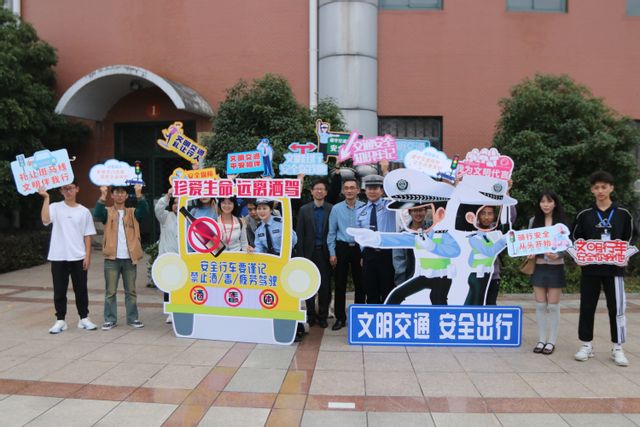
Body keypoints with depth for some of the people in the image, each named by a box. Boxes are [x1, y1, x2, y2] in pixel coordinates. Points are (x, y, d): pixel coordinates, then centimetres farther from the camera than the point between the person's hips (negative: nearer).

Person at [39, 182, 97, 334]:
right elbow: (45, 220, -22)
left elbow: (87, 236, 5)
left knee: (81, 290, 7)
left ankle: (84, 318, 18)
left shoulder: (84, 211, 5)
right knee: (59, 290, 6)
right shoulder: (55, 207, 1)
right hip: (58, 257, -1)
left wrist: (88, 256, -2)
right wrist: (46, 198, -18)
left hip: (78, 257, 1)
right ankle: (60, 320, 17)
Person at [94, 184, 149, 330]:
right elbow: (97, 215, -15)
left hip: (129, 258, 1)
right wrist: (103, 195, -26)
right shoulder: (107, 212, 6)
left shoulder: (133, 212, 9)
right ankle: (110, 319, 12)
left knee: (131, 291, 9)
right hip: (112, 258, -1)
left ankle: (132, 318, 17)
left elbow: (145, 211, -11)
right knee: (110, 291, 4)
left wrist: (139, 193, -25)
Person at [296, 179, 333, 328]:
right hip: (309, 252, 1)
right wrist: (301, 255, -4)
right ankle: (311, 316, 20)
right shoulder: (304, 210, 3)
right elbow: (300, 234, 2)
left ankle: (322, 316, 17)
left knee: (325, 286, 5)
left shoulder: (332, 209, -1)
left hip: (325, 253, -1)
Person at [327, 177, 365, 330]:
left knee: (360, 284, 9)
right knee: (340, 284, 6)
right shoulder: (336, 209, 0)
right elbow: (331, 233, 3)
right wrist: (332, 253, -1)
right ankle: (340, 318, 17)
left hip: (359, 248, -1)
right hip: (342, 248, 1)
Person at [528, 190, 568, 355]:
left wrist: (557, 255, -23)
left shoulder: (561, 222, -2)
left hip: (556, 267, -2)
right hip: (539, 266, 2)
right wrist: (530, 253, -11)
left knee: (553, 306, 2)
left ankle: (551, 341, 14)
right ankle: (541, 340, 17)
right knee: (540, 305, 7)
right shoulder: (534, 221, 4)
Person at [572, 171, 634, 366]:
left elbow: (628, 240, 10)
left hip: (614, 268, -1)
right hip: (590, 268, 1)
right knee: (587, 307, 6)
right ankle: (586, 345, 18)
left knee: (616, 308, 2)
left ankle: (617, 348, 15)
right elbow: (576, 240, 10)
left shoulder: (623, 214, 3)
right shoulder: (584, 215, 3)